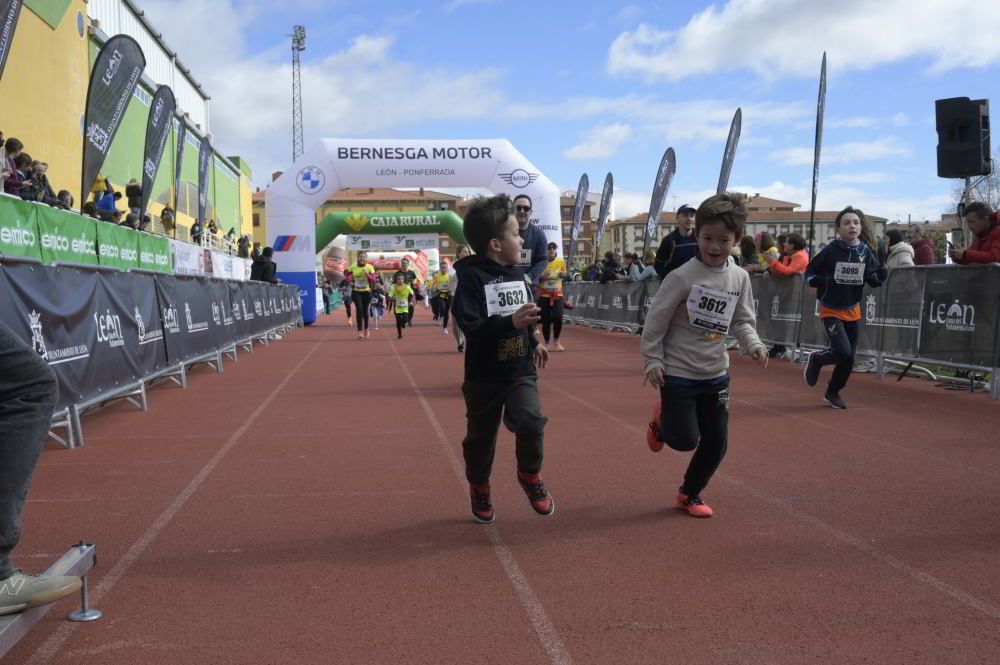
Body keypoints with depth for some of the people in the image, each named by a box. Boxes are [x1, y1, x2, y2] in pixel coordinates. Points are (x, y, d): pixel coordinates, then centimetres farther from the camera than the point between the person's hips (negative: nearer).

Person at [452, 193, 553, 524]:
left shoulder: (516, 273, 5)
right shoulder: (472, 276, -17)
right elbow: (470, 326, -27)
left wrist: (534, 342, 26)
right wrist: (511, 323, -34)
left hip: (521, 371, 4)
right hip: (484, 376, -4)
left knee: (531, 422, -18)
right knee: (481, 438, 10)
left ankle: (530, 475, 9)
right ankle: (479, 491, 34)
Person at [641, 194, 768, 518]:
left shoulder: (740, 278, -1)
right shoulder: (682, 277, -17)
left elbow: (741, 321, 8)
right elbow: (656, 319, -12)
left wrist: (754, 345, -10)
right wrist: (653, 361, -12)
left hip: (716, 373, 5)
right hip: (678, 373, -5)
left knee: (716, 442, 8)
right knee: (685, 439, -4)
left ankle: (690, 494, 30)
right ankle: (661, 421, 31)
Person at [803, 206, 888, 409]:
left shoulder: (866, 252, -2)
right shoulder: (830, 250, -13)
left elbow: (874, 280, 6)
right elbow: (810, 271, -2)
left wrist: (881, 275, -16)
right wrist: (817, 282, -23)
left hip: (853, 311, 5)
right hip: (831, 310, -5)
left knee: (849, 358, 9)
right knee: (842, 351, -19)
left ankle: (833, 393, 30)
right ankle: (816, 360, 14)